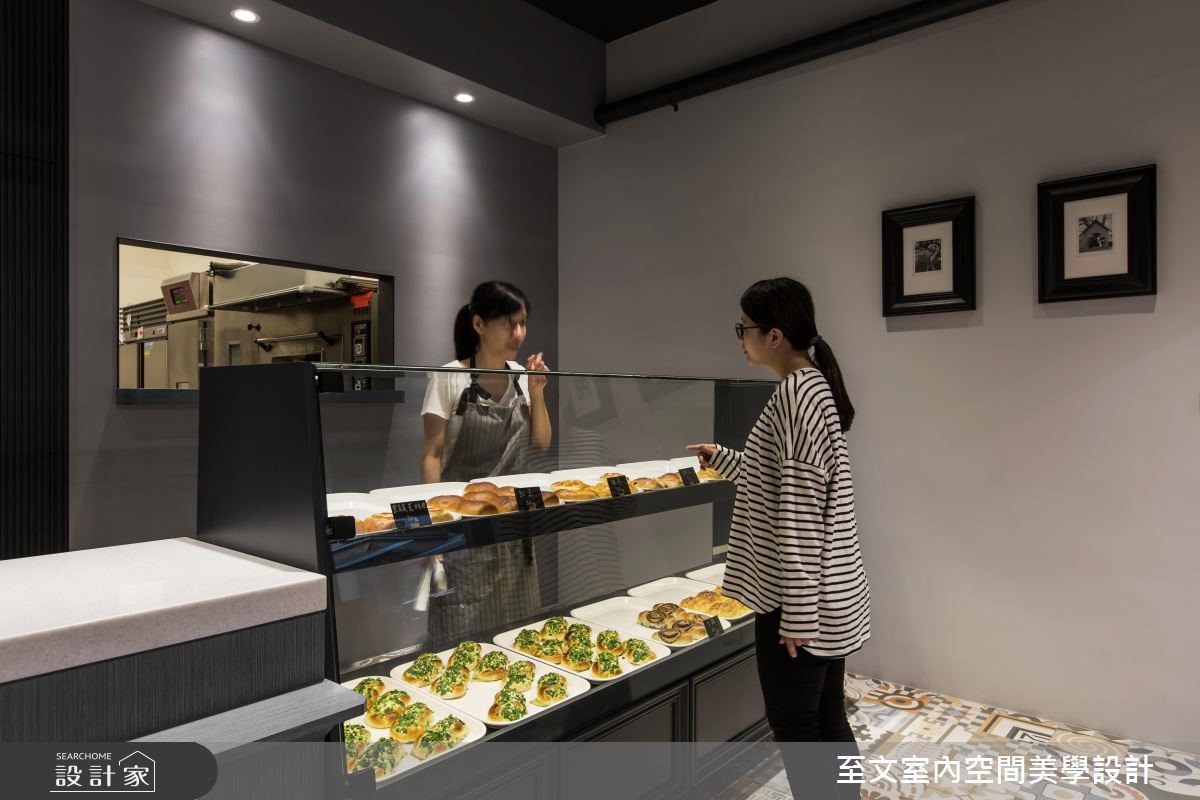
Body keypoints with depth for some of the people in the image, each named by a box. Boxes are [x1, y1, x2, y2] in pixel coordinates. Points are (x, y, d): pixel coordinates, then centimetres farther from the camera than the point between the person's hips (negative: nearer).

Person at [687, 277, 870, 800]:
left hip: (800, 594, -10)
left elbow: (799, 512, -22)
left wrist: (796, 611, -19)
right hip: (832, 590, 10)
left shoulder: (795, 393, -19)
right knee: (828, 719, 18)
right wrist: (725, 460, 24)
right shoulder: (815, 385, 10)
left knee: (794, 727, 5)